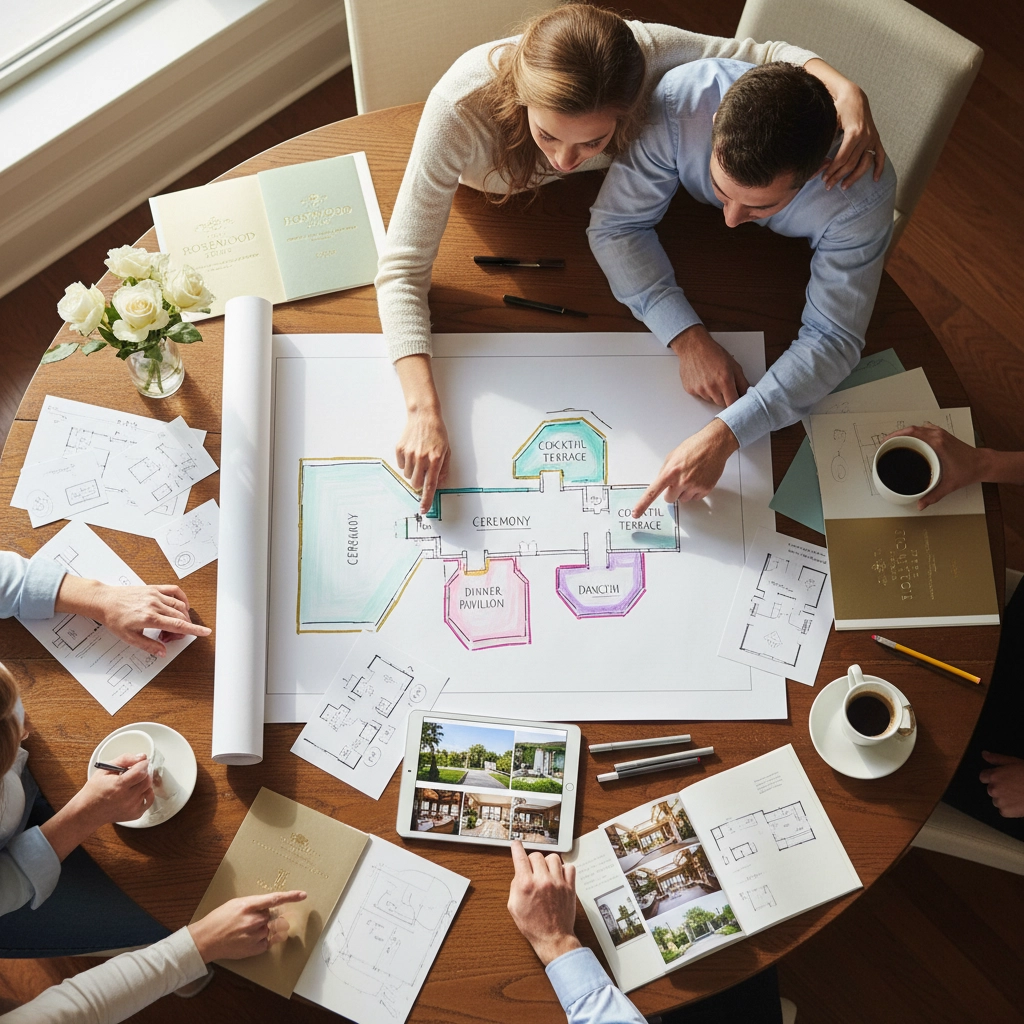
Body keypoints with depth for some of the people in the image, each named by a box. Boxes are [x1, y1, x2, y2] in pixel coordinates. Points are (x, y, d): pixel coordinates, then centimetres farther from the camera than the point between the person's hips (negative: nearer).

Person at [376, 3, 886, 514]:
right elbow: (402, 269, -45)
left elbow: (768, 56, -24)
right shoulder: (460, 108, -47)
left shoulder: (646, 52, -41)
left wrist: (846, 89, -46)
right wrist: (424, 410, -57)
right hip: (493, 206, -1)